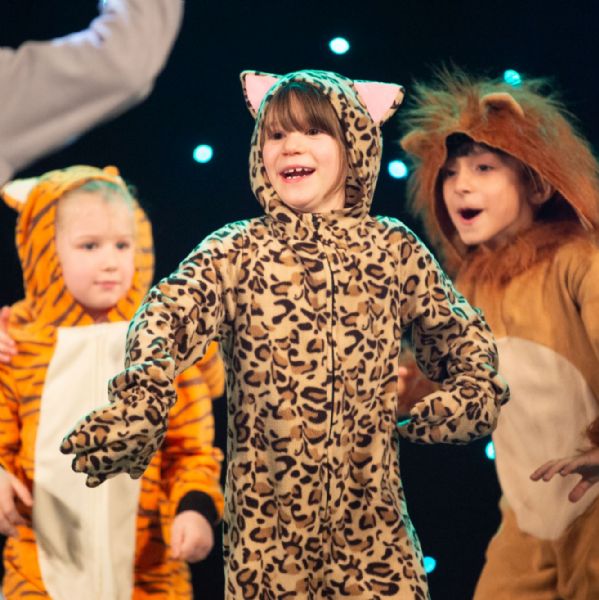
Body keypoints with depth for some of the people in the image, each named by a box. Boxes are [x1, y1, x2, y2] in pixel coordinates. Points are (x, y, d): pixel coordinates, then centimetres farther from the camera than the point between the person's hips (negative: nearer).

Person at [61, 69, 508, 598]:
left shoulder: (395, 250, 4)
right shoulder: (235, 255, -3)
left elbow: (461, 332, 17)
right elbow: (174, 314, -22)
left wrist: (473, 393, -3)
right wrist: (140, 402, -40)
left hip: (372, 515, 1)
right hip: (267, 515, -1)